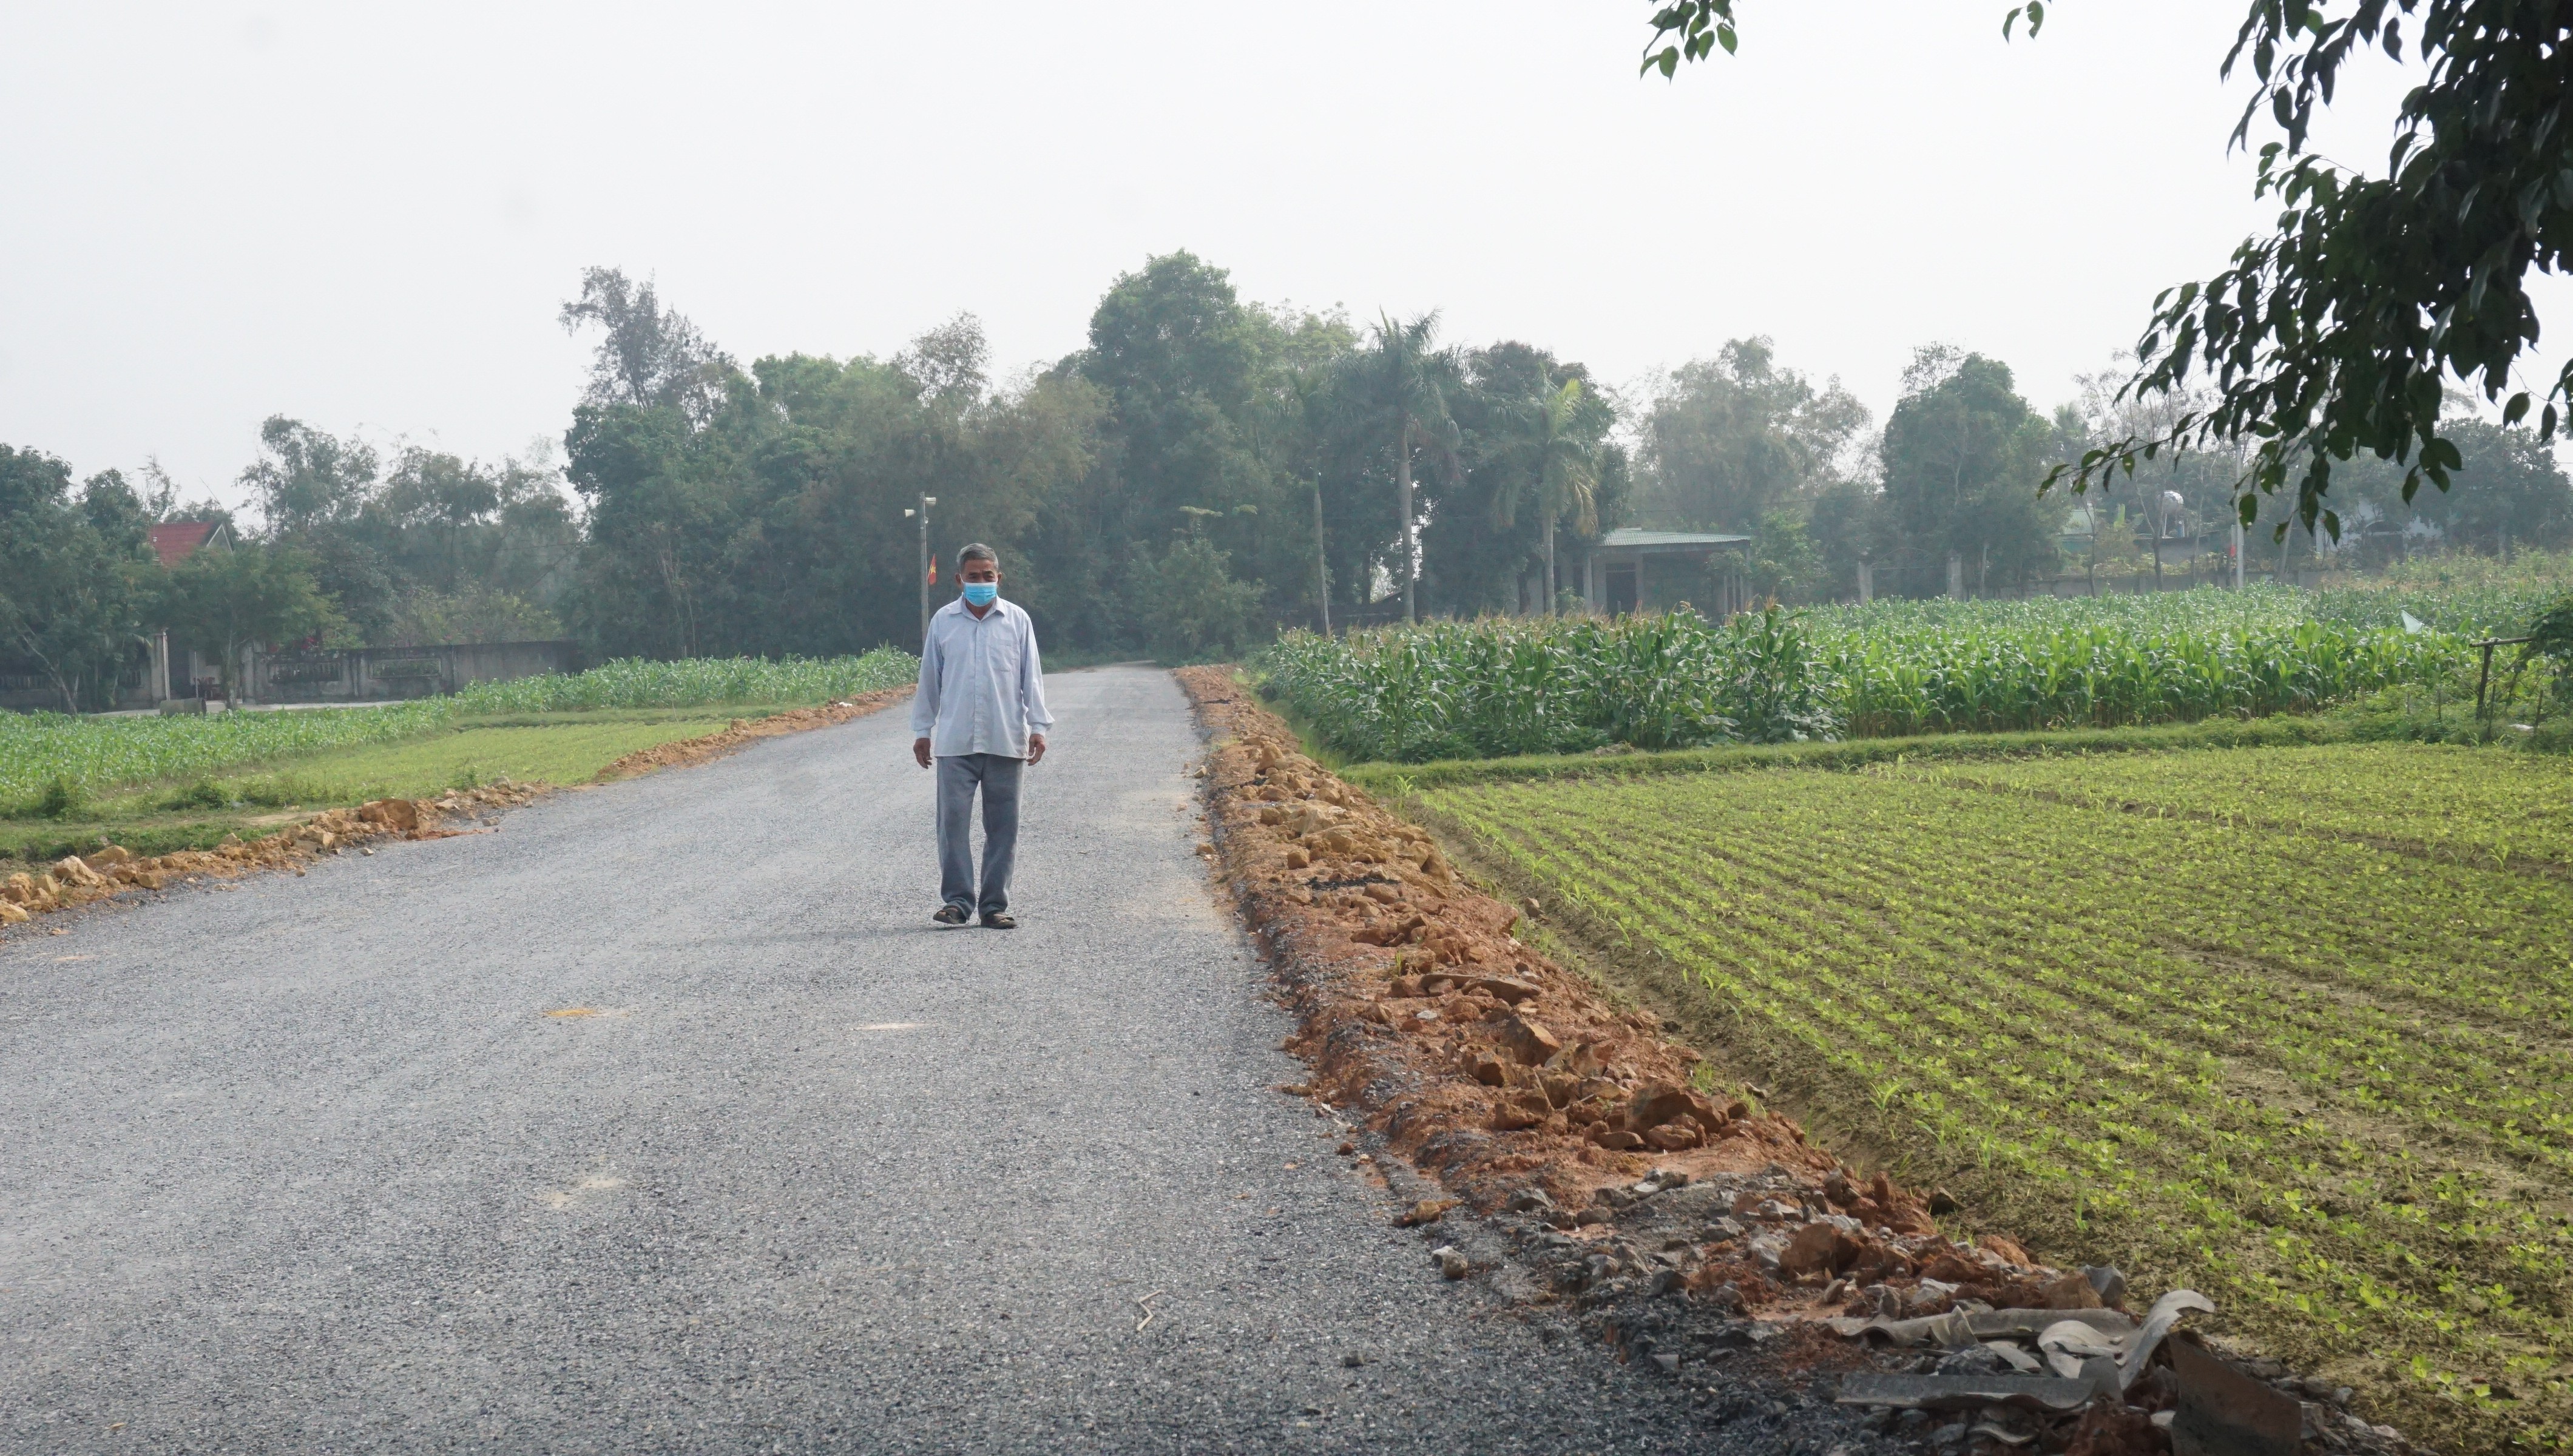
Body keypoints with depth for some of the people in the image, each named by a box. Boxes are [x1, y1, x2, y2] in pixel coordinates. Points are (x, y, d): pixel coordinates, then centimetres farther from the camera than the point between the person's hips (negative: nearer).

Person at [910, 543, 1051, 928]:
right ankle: (957, 900, 1)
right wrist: (922, 730, 12)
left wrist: (1038, 726, 0)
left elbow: (1031, 677, 7)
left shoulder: (1017, 620, 6)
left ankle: (994, 905, 10)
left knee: (1003, 826, 3)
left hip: (1006, 741, 0)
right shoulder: (943, 621, 7)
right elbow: (929, 679, 13)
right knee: (953, 821, -5)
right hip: (954, 742, 0)